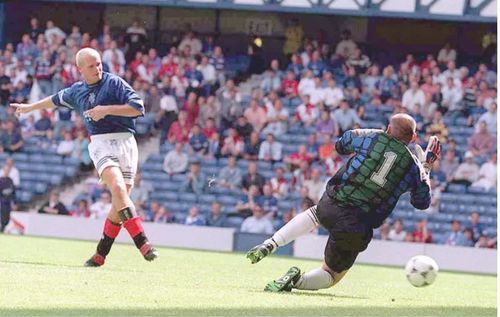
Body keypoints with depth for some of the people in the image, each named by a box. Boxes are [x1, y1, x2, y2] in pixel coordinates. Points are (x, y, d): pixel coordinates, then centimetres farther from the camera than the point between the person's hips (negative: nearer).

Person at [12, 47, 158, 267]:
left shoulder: (114, 83, 0)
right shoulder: (77, 91, 15)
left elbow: (138, 108, -8)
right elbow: (57, 99, 36)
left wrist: (106, 109, -14)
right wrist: (29, 107, 50)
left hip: (125, 142, -1)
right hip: (100, 144, 1)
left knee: (120, 203, -6)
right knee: (117, 188, -24)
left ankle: (101, 253, 7)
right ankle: (142, 243, -33)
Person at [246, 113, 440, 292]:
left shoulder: (373, 138, 2)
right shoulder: (414, 166, 1)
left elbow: (341, 145, 24)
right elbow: (422, 202, 17)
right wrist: (426, 167, 28)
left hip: (331, 204, 2)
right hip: (358, 229, -2)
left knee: (314, 215, 40)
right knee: (332, 275, 17)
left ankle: (271, 244, 17)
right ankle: (296, 281, -16)